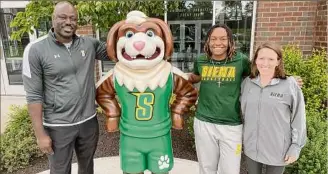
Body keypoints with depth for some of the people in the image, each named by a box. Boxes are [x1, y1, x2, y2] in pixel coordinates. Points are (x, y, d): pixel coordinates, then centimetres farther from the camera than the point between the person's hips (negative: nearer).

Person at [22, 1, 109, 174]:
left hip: (89, 121, 3)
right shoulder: (36, 50, -11)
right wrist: (40, 134, -10)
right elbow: (34, 96, -11)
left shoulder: (89, 44, -1)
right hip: (58, 126, -3)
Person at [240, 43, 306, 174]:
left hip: (278, 151, -3)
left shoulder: (290, 85, -12)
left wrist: (295, 147, -6)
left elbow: (298, 119, -7)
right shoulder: (247, 82, -2)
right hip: (251, 148, 3)